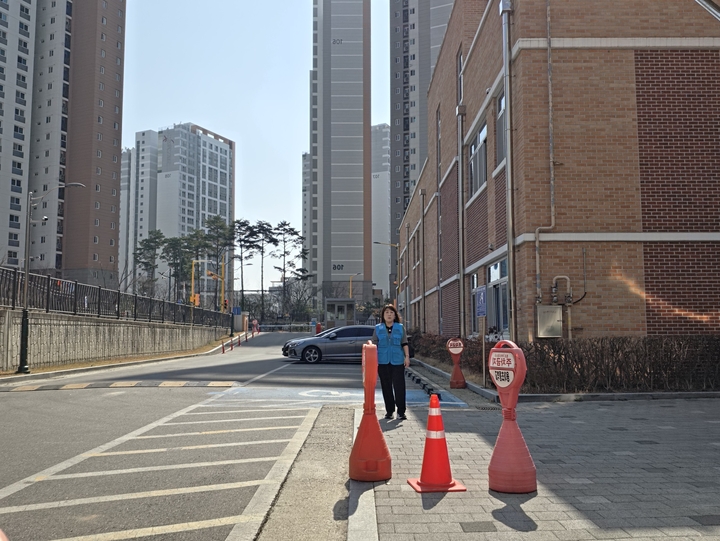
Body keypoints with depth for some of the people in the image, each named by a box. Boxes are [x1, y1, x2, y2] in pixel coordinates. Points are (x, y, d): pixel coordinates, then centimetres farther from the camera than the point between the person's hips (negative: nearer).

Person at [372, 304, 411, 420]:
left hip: (397, 361, -1)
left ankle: (401, 411, -1)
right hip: (383, 362, 1)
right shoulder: (378, 328, 8)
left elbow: (404, 343, 7)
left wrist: (407, 356, -2)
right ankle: (389, 411, 14)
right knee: (386, 386, 6)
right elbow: (374, 345, 7)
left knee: (399, 386, -6)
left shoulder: (400, 327, 7)